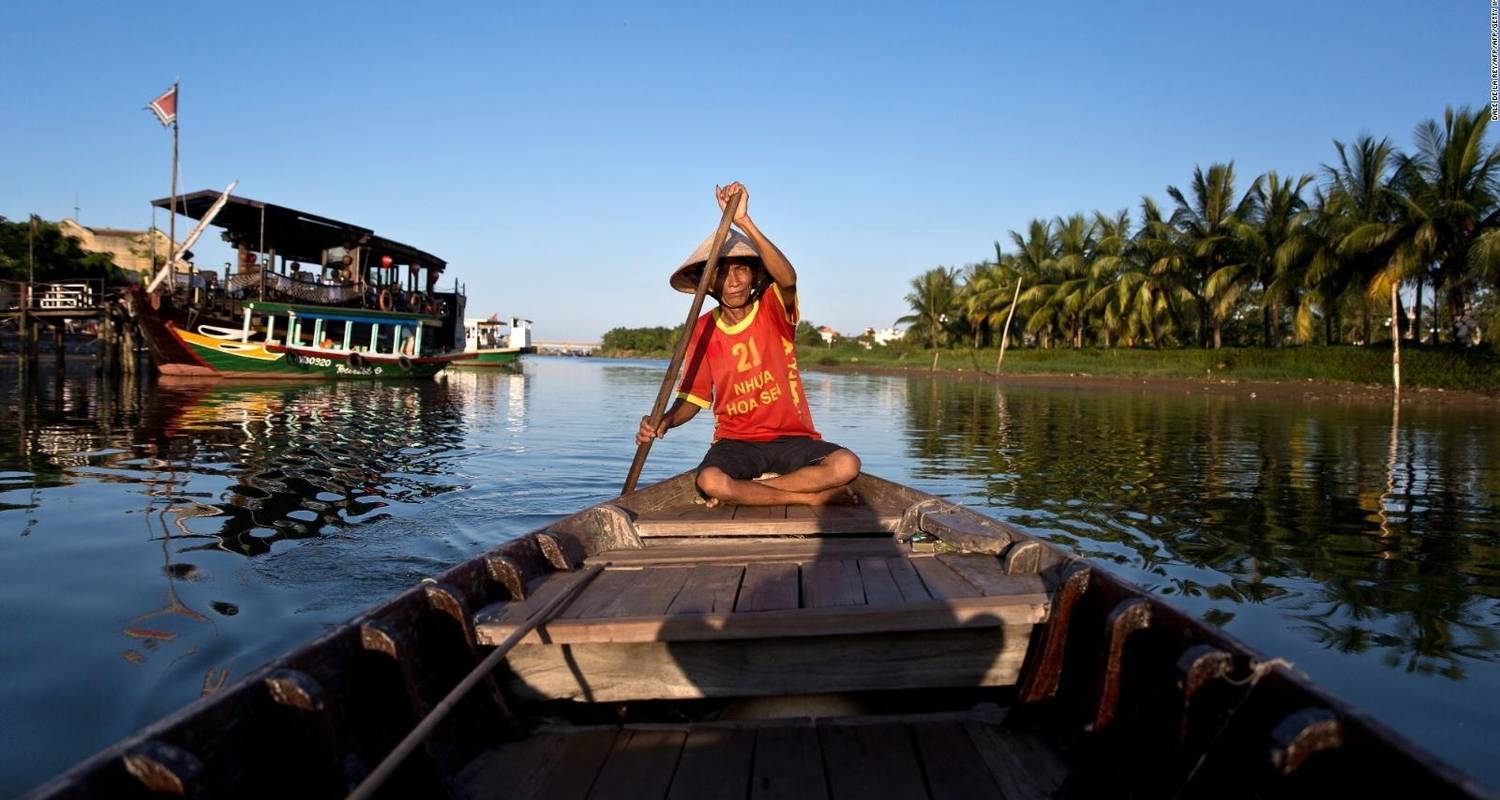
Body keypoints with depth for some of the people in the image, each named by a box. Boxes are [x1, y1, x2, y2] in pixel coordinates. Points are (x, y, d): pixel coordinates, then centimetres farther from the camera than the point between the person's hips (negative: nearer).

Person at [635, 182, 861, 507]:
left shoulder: (773, 310, -2)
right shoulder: (703, 330, 3)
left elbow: (787, 278, -27)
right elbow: (692, 398, 6)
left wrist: (744, 221, -38)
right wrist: (664, 421, -17)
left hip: (791, 438, -1)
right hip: (735, 442, 1)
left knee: (846, 465, -29)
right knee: (709, 480, -33)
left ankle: (743, 492, -14)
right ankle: (812, 496, -16)